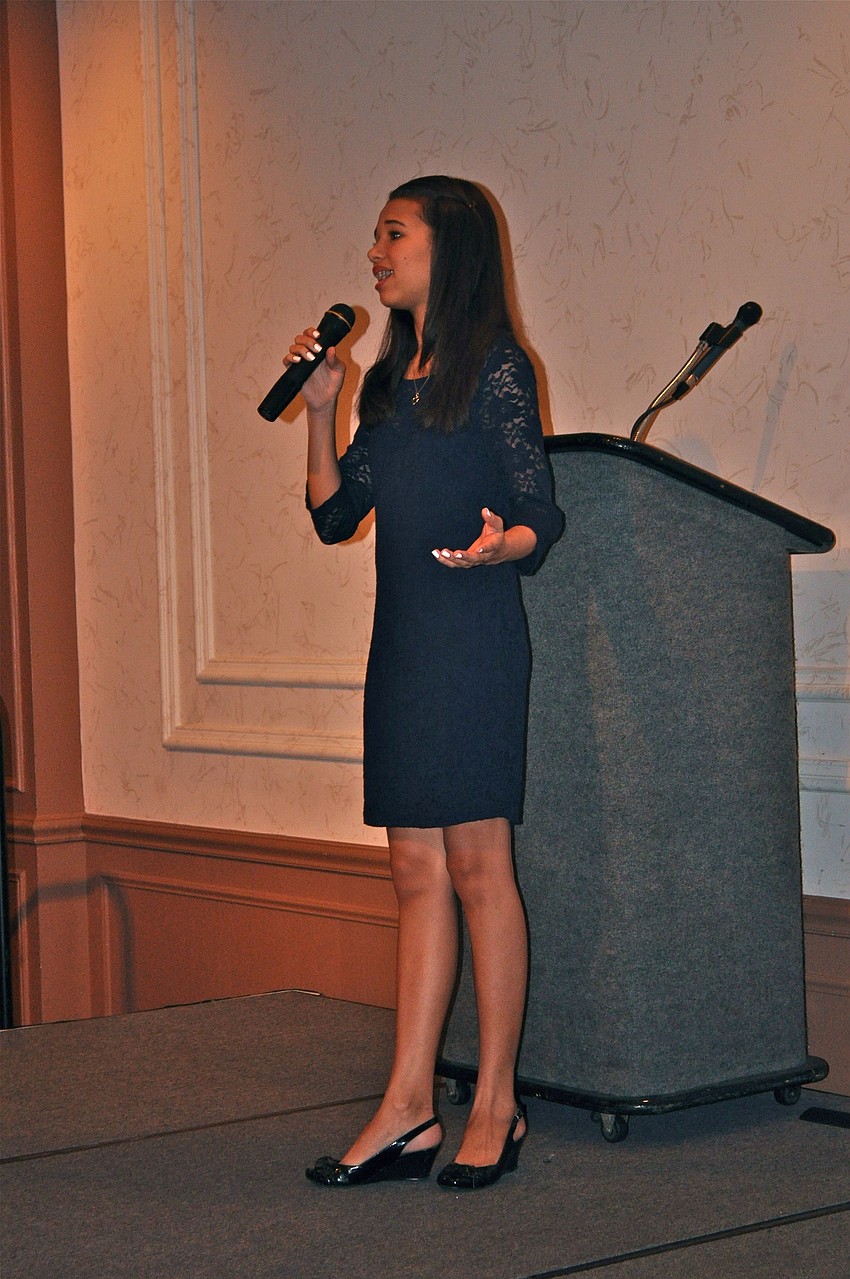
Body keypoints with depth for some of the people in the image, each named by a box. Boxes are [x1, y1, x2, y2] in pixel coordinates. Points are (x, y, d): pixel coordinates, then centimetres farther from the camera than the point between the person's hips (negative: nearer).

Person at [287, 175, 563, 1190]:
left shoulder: (496, 370, -4)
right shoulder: (389, 383, 18)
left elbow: (542, 517, -7)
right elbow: (335, 515, 17)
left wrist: (502, 543, -29)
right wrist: (319, 408, 8)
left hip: (471, 640, -7)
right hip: (401, 644, 7)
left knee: (476, 866, -4)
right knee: (416, 871, 5)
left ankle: (496, 1106, 4)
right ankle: (408, 1113, 7)